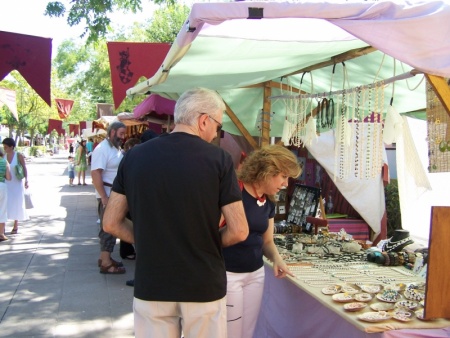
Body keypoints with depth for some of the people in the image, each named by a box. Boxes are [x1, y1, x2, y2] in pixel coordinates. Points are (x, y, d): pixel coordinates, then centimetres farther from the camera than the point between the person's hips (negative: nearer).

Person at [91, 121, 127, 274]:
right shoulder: (102, 149, -17)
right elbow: (95, 174, -23)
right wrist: (104, 197, -25)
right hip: (108, 195, -9)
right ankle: (105, 263, 2)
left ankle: (105, 257, 25)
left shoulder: (117, 149, 11)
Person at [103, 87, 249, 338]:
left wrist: (151, 242, 10)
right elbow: (239, 231, -11)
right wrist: (210, 243, 7)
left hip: (150, 287, 3)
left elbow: (111, 223, 3)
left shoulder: (135, 156, -2)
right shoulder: (218, 158, -11)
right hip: (204, 286, -2)